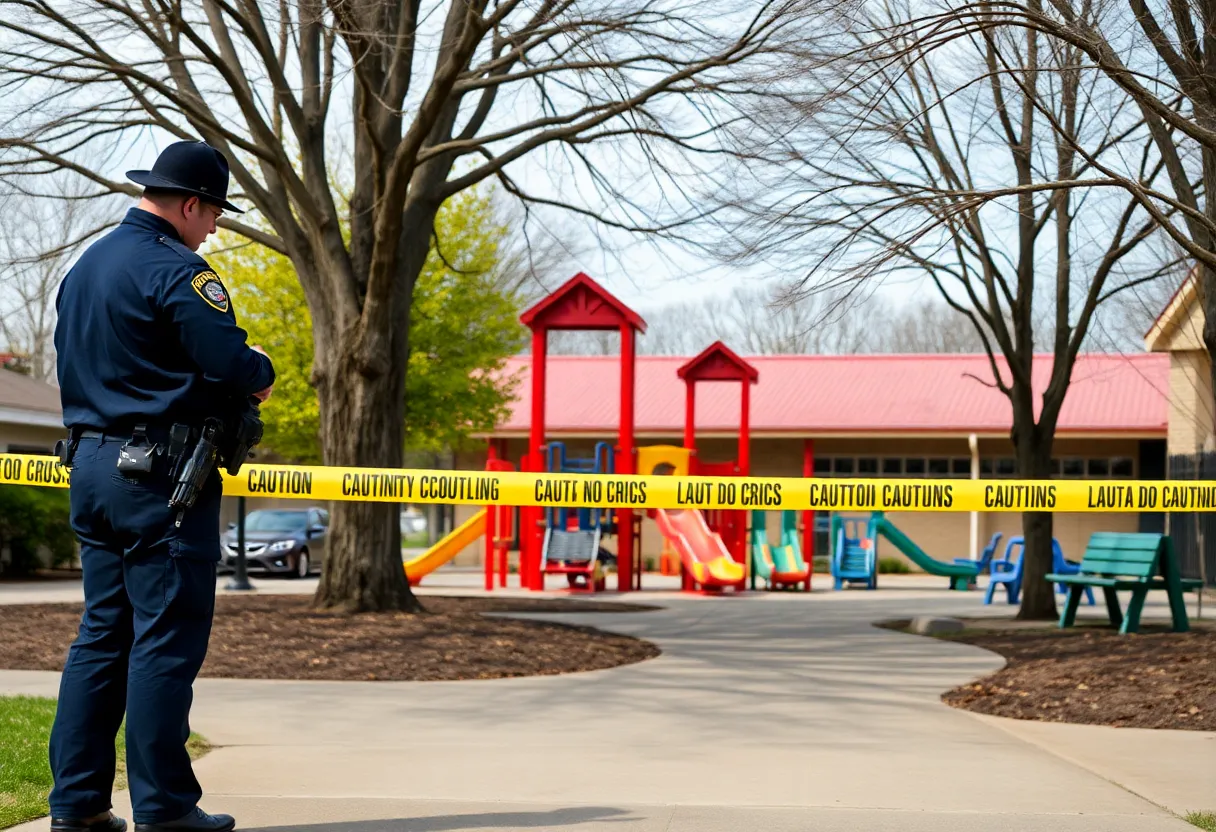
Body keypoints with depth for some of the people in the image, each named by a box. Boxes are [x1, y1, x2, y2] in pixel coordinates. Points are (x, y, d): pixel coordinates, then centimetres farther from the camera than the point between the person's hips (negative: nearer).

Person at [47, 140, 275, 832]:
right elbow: (233, 365, -21)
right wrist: (262, 372, 3)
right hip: (160, 472, -9)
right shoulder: (176, 270, -13)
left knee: (102, 632, 12)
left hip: (92, 466, 9)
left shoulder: (83, 267, 17)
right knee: (168, 637, -4)